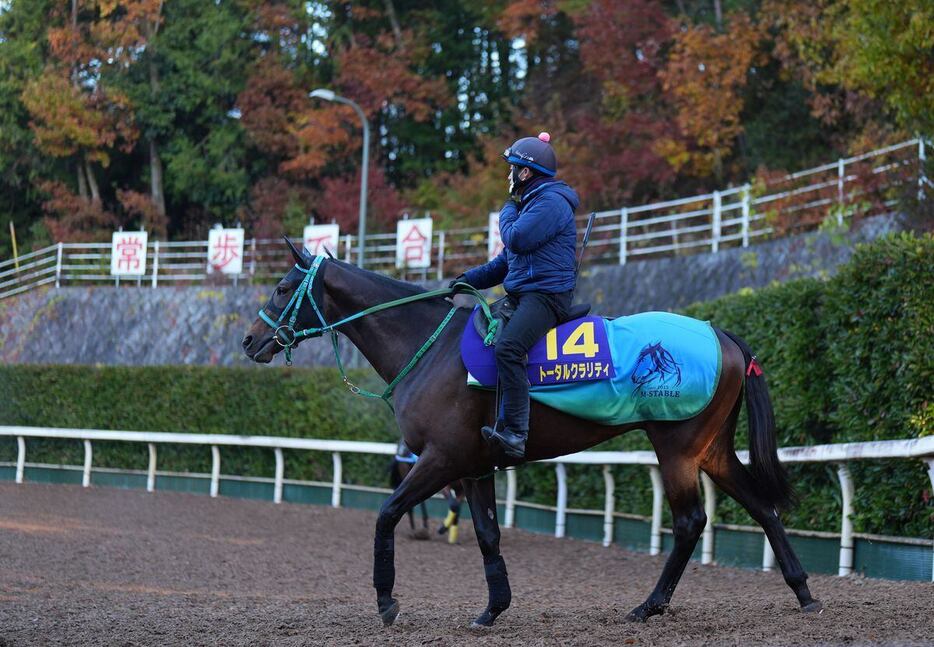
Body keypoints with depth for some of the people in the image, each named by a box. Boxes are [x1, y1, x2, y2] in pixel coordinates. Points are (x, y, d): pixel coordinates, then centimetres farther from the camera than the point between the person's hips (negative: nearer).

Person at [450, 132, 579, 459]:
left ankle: (515, 432, -36)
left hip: (546, 295, -11)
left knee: (508, 347, -30)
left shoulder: (550, 202, -9)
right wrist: (468, 279, 16)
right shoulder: (532, 203, 25)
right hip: (520, 294, 11)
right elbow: (506, 261, 28)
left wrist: (507, 211, 1)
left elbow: (516, 240, -21)